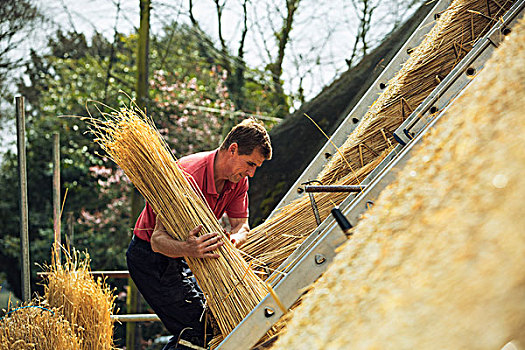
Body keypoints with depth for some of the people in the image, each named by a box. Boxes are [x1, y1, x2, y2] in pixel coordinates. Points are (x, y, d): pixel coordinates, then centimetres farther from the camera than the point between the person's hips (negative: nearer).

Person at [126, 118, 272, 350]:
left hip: (177, 260, 9)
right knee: (199, 331, -14)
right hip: (150, 258, -9)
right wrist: (187, 249, -55)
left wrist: (233, 240, -31)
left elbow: (241, 225, -7)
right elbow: (158, 239, -34)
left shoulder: (238, 180, -5)